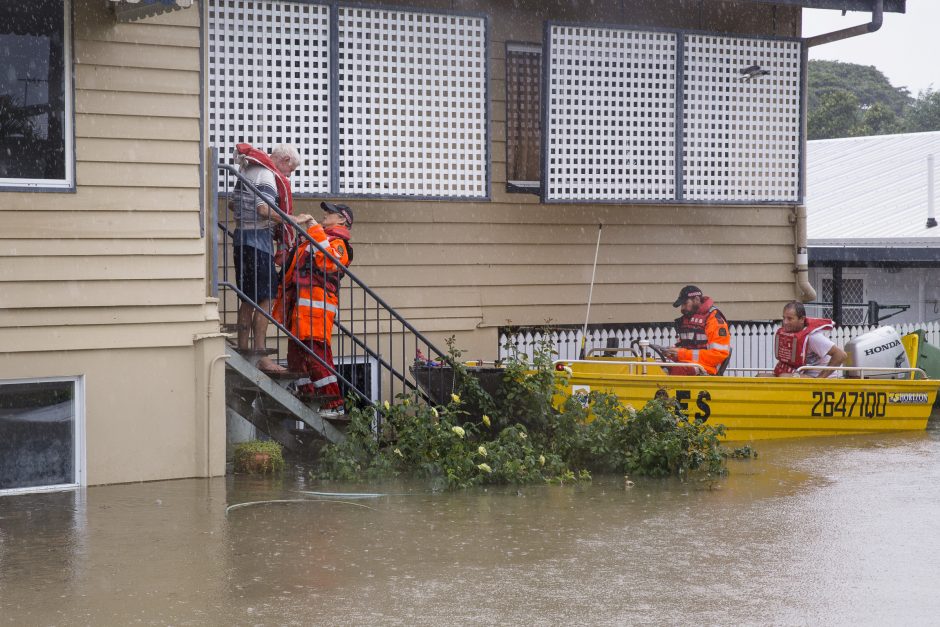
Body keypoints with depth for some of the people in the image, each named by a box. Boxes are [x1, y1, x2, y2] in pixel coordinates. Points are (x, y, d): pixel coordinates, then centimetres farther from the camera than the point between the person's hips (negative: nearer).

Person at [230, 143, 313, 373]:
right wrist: (294, 220, -17)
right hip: (258, 239, -10)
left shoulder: (248, 171, 19)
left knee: (248, 300, 12)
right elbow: (264, 209, -23)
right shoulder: (266, 174, -10)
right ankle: (260, 357, -12)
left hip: (242, 236, 10)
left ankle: (243, 352, 15)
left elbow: (234, 204, 26)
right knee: (264, 300, -9)